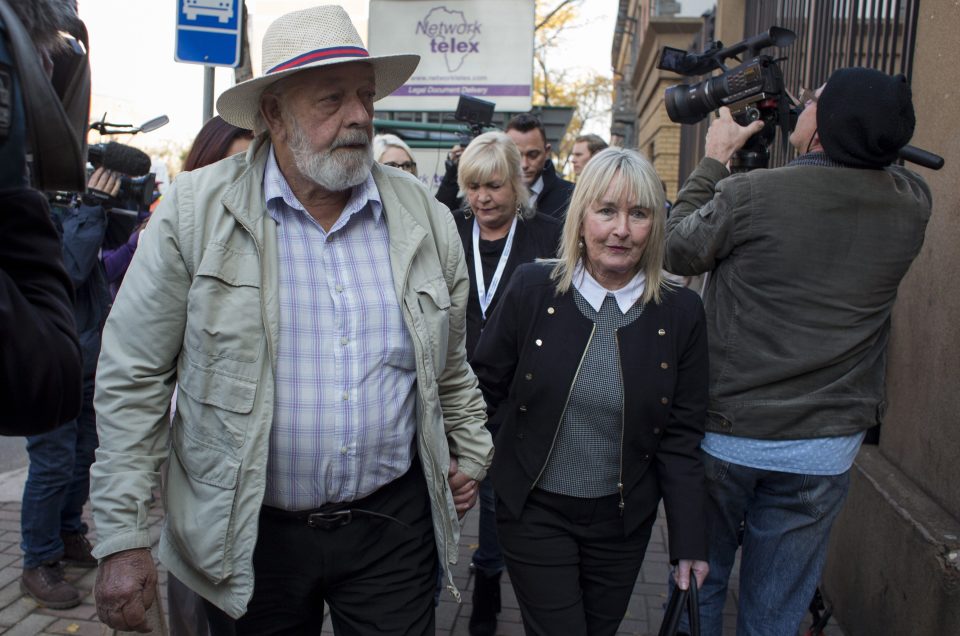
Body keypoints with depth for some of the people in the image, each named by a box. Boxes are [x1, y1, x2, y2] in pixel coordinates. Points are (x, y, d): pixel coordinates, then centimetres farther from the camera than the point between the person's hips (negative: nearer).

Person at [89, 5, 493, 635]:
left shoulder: (426, 217, 0)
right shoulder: (195, 211, -9)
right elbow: (133, 378, -7)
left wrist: (470, 453, 14)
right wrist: (123, 540, -7)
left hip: (394, 519, 2)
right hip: (250, 531, -1)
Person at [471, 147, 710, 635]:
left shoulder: (680, 312, -7)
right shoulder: (532, 288, -11)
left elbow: (681, 438, -3)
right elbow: (485, 385, -1)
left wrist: (689, 541, -3)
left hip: (624, 520, 2)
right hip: (534, 511, -2)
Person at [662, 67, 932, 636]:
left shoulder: (748, 195, -19)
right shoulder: (913, 206, -6)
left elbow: (676, 251, -1)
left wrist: (715, 159, 8)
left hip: (726, 435, -2)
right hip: (826, 451, 3)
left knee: (698, 588, 19)